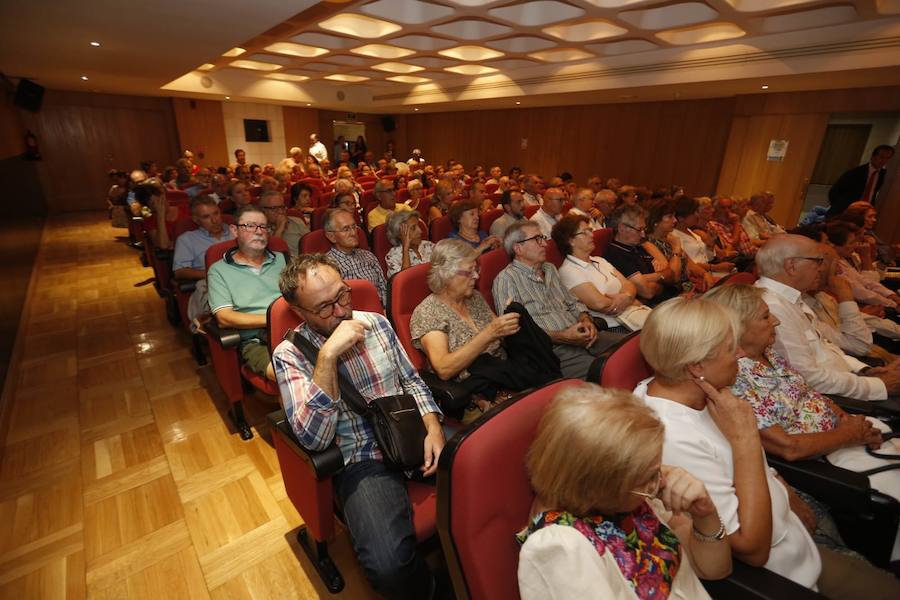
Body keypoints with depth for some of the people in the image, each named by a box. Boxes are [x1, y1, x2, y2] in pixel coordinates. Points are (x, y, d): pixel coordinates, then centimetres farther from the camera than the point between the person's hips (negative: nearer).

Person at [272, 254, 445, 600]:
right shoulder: (290, 354, -7)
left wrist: (432, 426, -6)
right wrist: (328, 355, -27)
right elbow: (313, 438, -17)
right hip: (363, 461, -4)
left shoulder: (375, 322, 5)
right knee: (388, 566, -28)